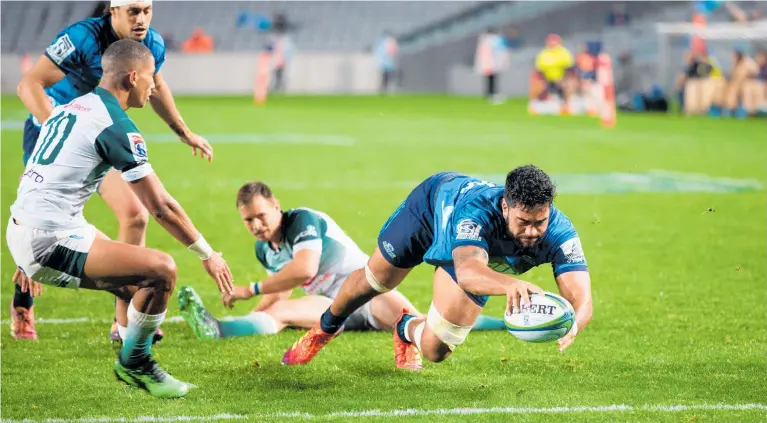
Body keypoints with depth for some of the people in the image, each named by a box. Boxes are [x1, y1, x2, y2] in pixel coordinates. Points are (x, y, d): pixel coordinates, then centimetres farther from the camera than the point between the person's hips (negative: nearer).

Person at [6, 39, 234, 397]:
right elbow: (161, 207, -11)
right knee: (161, 269, -11)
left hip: (22, 232, 10)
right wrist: (208, 255, 0)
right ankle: (133, 363, 6)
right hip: (51, 242, -10)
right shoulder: (116, 126, -12)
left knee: (136, 282, 20)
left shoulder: (70, 109, 16)